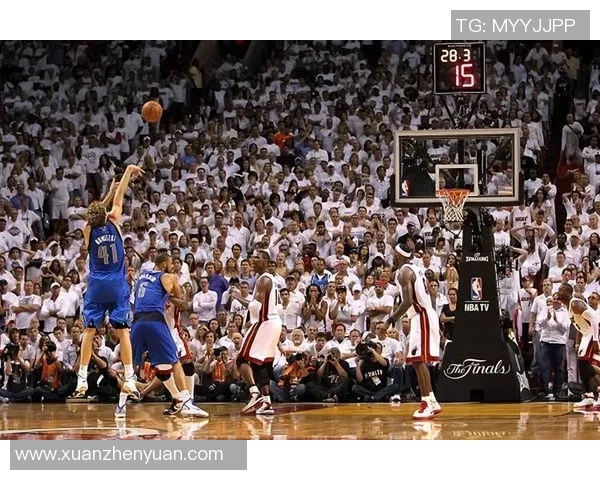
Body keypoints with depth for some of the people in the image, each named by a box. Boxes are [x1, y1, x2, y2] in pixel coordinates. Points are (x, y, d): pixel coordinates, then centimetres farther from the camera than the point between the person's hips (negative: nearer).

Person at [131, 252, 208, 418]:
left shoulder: (142, 276, 24)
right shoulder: (167, 277, 8)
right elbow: (181, 301, 12)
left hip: (138, 321, 5)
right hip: (155, 321, -5)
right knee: (173, 361, -1)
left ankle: (122, 402, 14)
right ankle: (185, 402, -10)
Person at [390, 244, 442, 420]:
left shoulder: (404, 272, -11)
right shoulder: (416, 269, 18)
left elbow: (408, 301, -21)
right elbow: (429, 296, 21)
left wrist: (393, 319, -11)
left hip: (421, 317, -10)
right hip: (428, 314, 10)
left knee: (418, 361, -11)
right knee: (419, 361, 15)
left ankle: (427, 404, -15)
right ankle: (432, 402, 18)